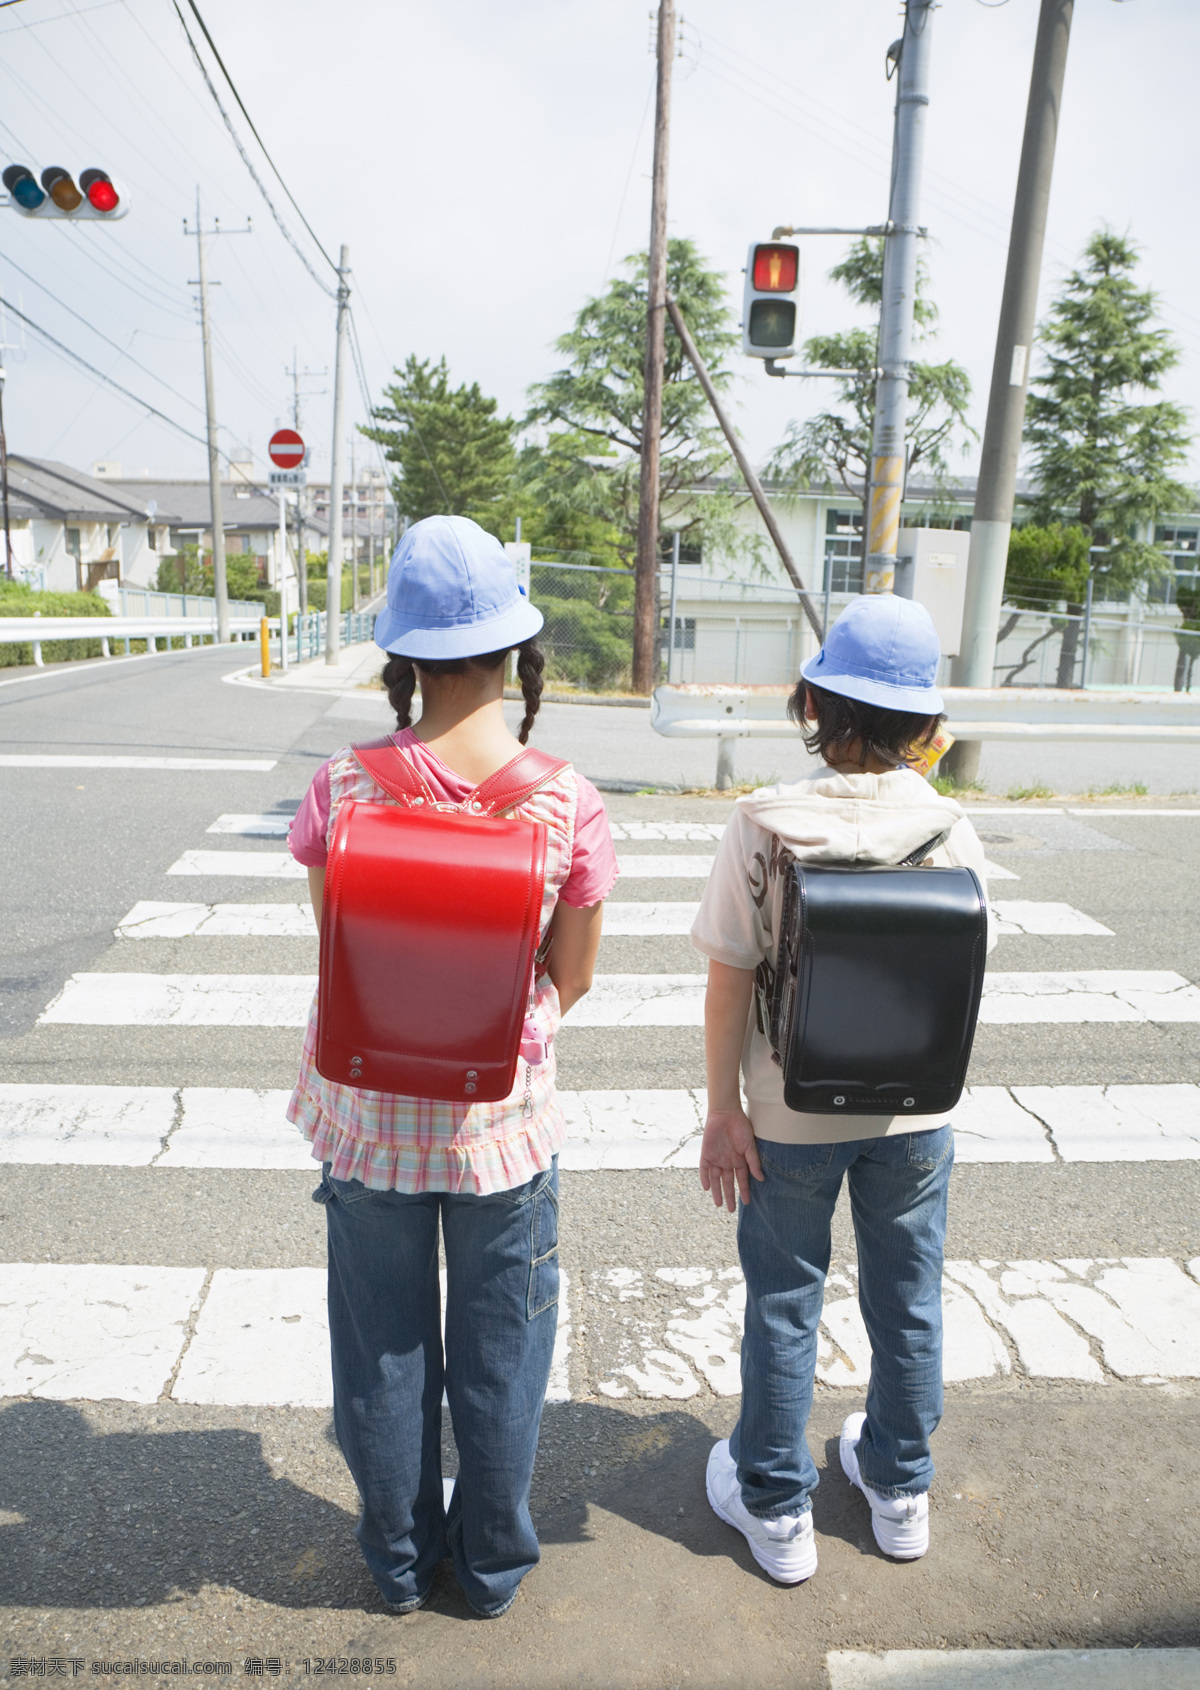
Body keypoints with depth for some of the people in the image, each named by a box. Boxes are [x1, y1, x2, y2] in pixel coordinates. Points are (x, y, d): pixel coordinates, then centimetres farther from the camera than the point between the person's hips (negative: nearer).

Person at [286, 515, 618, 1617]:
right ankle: (493, 1566, 44)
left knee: (384, 1350, 23)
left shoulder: (343, 789, -15)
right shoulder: (568, 801, -17)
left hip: (370, 1116, 1)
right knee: (499, 1356, 21)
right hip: (505, 1121, 0)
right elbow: (574, 978, -6)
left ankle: (401, 1562, 45)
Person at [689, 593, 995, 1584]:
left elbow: (730, 981, -15)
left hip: (792, 1113, -2)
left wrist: (723, 1110, -6)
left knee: (785, 1304, 16)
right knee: (908, 1299, 22)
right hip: (915, 1112, 3)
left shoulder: (765, 824, -18)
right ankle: (901, 1490, 43)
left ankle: (776, 1510, 34)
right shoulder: (952, 828, -11)